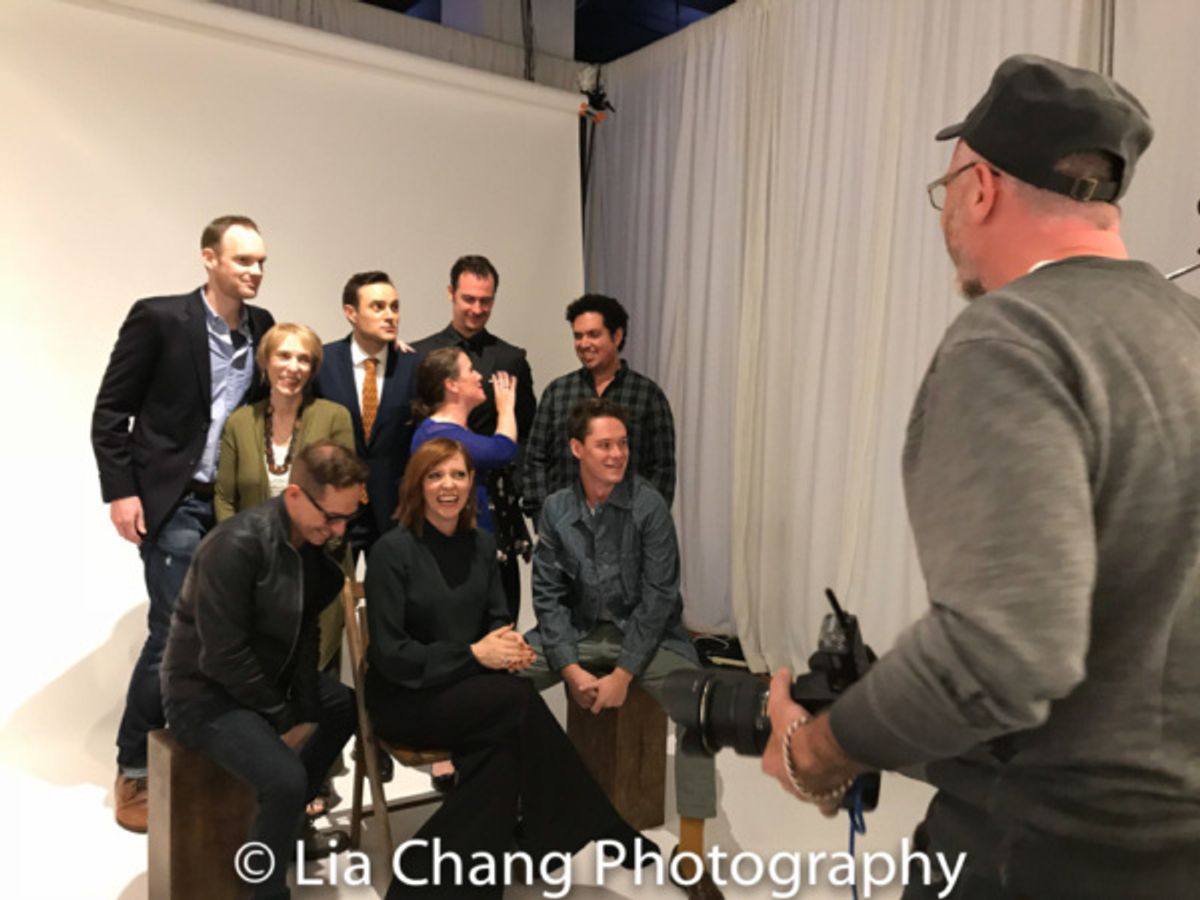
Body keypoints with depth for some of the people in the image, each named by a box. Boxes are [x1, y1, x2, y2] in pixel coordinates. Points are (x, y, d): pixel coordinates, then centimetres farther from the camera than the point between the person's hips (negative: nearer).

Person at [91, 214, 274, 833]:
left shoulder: (262, 328, 7)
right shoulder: (158, 318, -8)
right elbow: (110, 411, -6)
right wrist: (121, 491, -11)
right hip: (174, 504, -5)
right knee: (175, 633, -5)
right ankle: (134, 771, 13)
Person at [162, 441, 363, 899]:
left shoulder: (312, 541, -3)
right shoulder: (236, 546, -28)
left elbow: (304, 634, 2)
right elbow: (224, 656, -27)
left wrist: (306, 708, -5)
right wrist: (284, 717, -17)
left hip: (267, 675, 9)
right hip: (205, 691, -9)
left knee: (350, 704, 18)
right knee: (285, 777, -26)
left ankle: (291, 821, 31)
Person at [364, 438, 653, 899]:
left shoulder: (481, 544, 6)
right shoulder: (392, 550, -13)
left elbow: (497, 618, 9)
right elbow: (388, 654, -16)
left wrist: (508, 645, -16)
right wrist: (474, 655, -22)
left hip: (468, 689, 6)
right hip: (405, 698, -5)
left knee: (504, 747, -28)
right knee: (519, 700, -29)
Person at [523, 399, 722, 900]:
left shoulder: (648, 505, -11)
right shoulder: (555, 509, -2)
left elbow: (658, 596, -13)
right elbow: (548, 595, -3)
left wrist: (623, 673, -17)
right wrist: (573, 668, -15)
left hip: (647, 633, -3)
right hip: (578, 632, 3)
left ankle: (690, 853, -14)